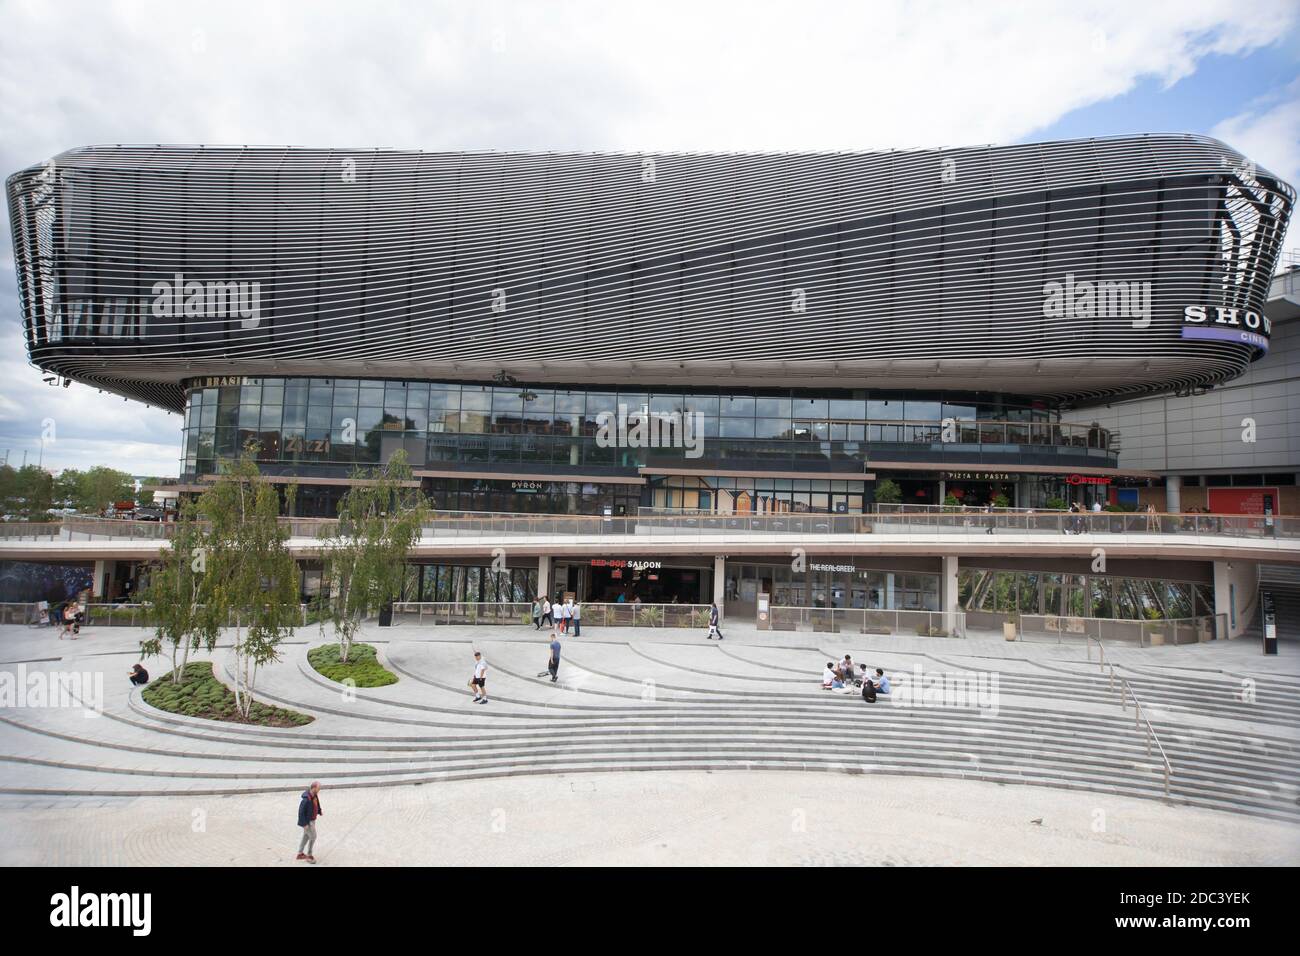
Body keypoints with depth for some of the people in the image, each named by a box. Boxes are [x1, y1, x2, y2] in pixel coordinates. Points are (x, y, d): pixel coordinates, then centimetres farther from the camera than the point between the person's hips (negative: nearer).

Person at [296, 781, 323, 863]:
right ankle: (309, 856, 19)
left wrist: (320, 811, 0)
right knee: (313, 837, 2)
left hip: (311, 819, 9)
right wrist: (305, 824, -23)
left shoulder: (314, 795, -6)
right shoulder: (306, 799, -34)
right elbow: (301, 812, -27)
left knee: (306, 836, 21)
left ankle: (300, 854, 37)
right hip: (307, 821, -9)